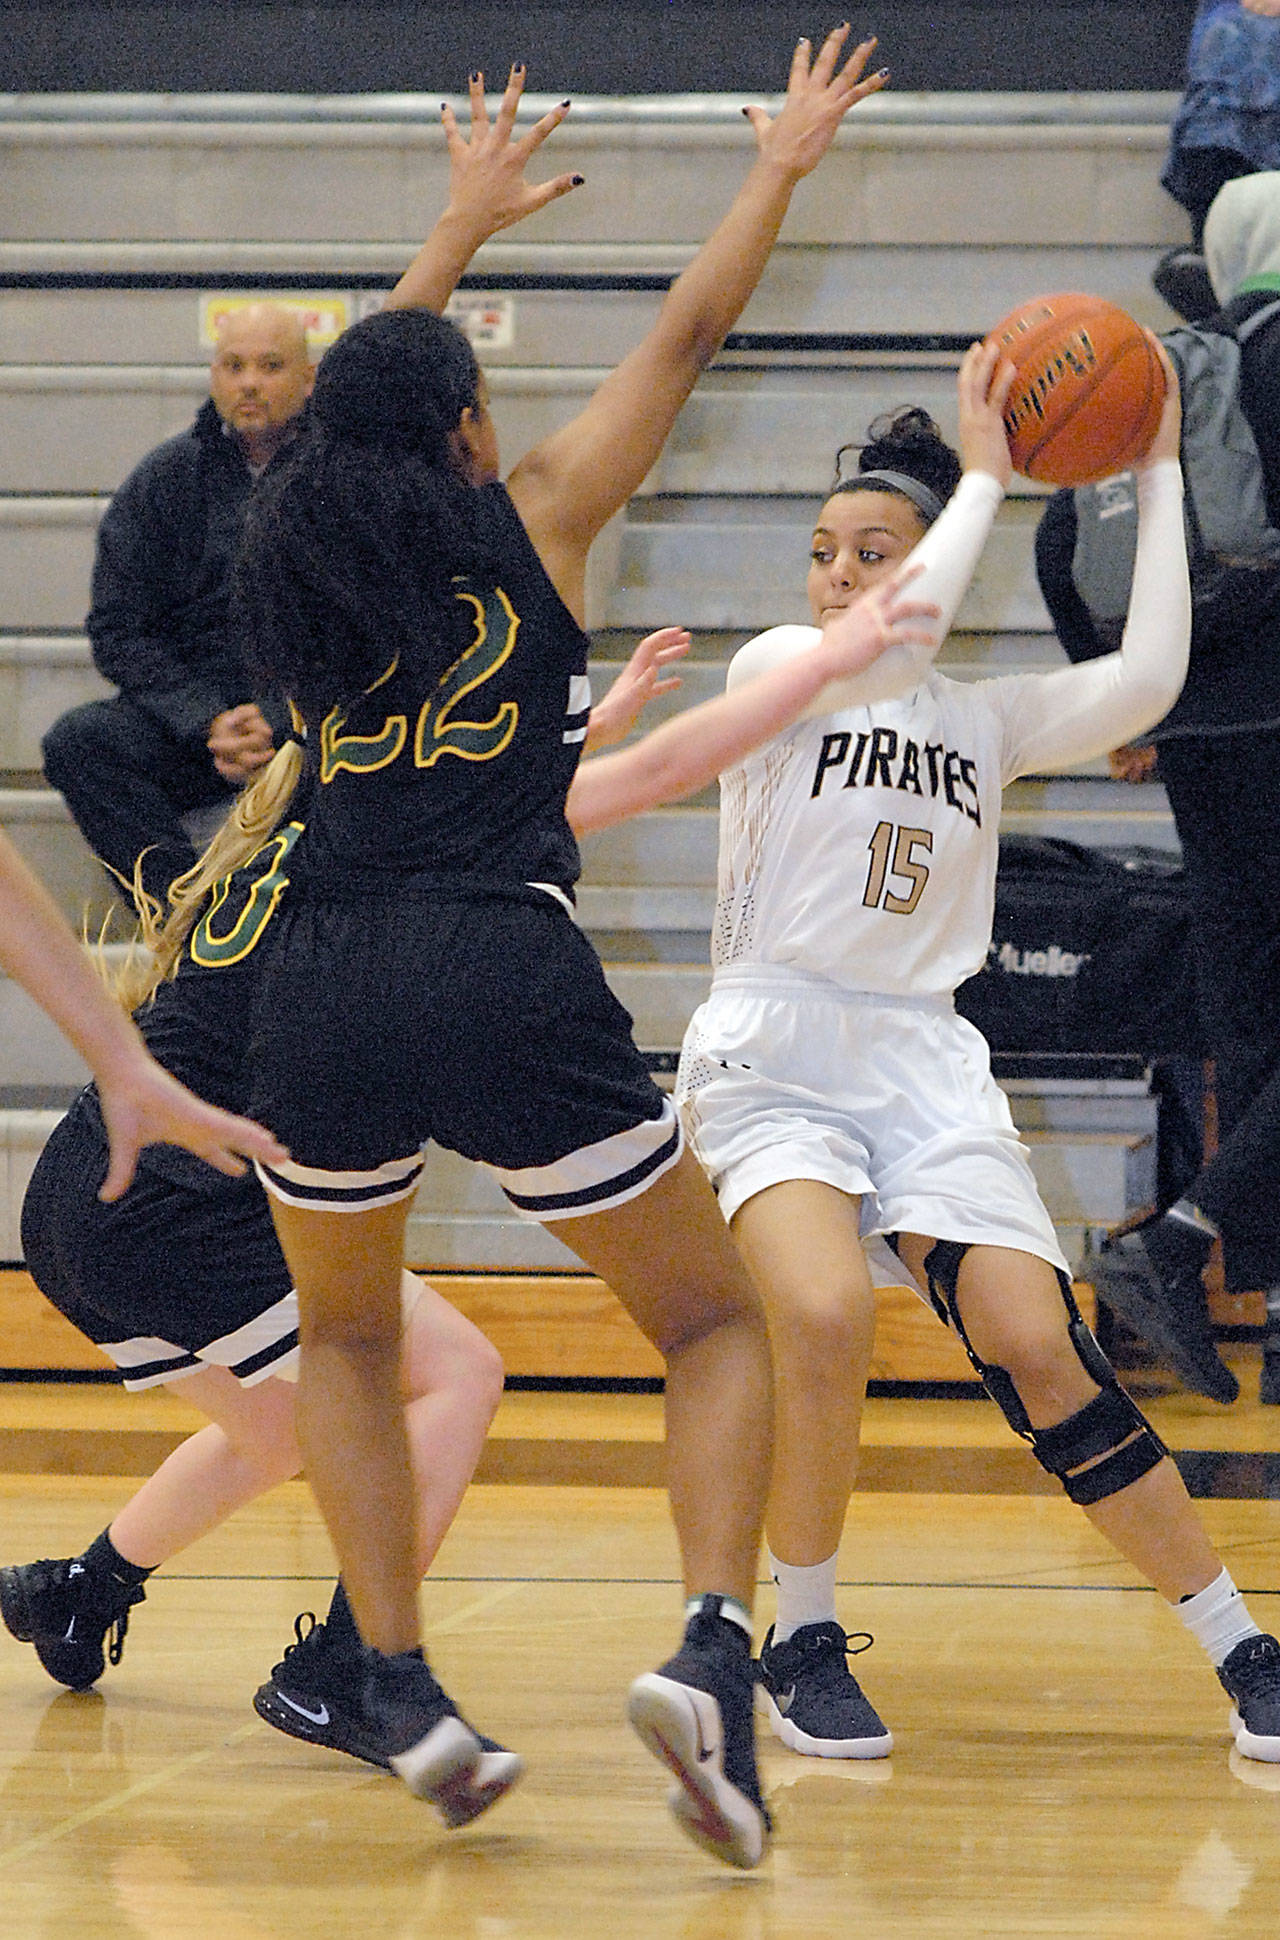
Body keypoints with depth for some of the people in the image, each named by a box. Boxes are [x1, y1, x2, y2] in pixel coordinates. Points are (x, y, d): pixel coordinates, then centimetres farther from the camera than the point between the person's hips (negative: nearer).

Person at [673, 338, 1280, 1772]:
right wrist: (982, 475, -11)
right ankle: (802, 1643, -7)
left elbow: (1147, 680, -5)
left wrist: (1158, 474, -2)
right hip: (775, 1049, -3)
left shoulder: (987, 720, 12)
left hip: (926, 1061, 3)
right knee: (824, 1320, -28)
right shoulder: (773, 674, 2)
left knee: (1040, 1351, -11)